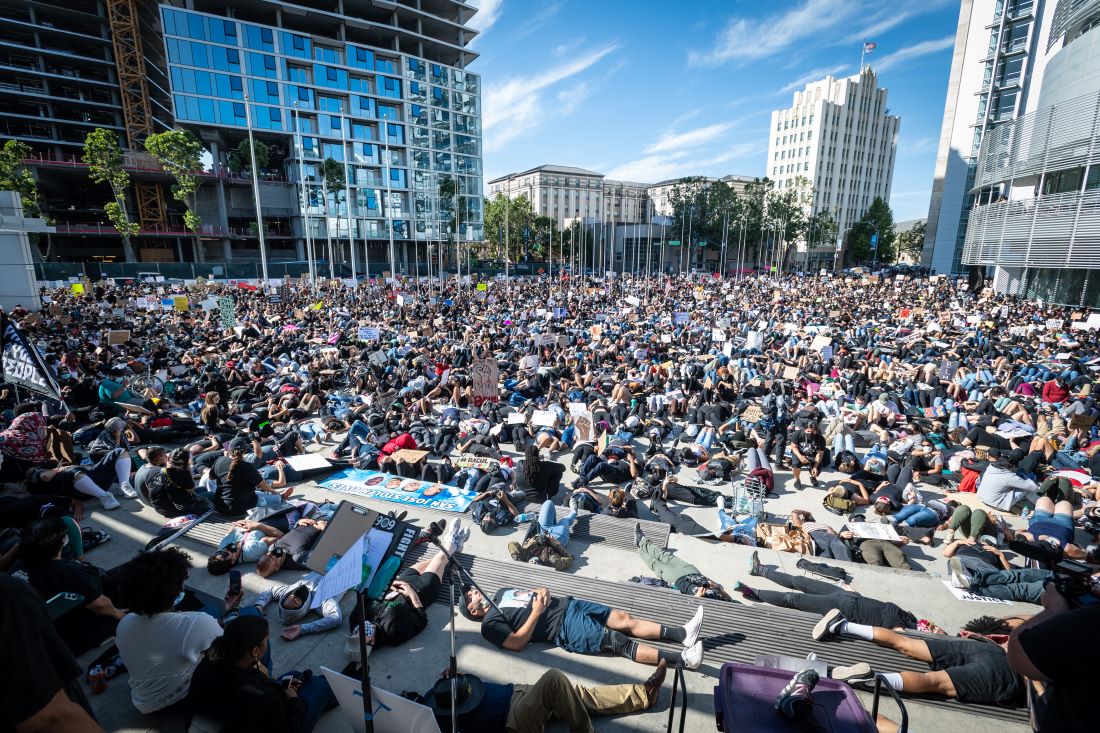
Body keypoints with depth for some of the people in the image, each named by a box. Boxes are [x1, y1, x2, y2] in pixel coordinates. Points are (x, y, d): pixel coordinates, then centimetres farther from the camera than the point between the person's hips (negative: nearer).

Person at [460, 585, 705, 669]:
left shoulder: (502, 592, 21)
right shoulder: (490, 624, -3)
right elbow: (517, 643, -15)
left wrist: (543, 592, 2)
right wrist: (536, 613, -19)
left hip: (567, 605, 8)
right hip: (564, 629, -8)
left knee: (624, 619, -4)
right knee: (617, 641, -17)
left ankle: (682, 633, -4)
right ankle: (681, 658, -18)